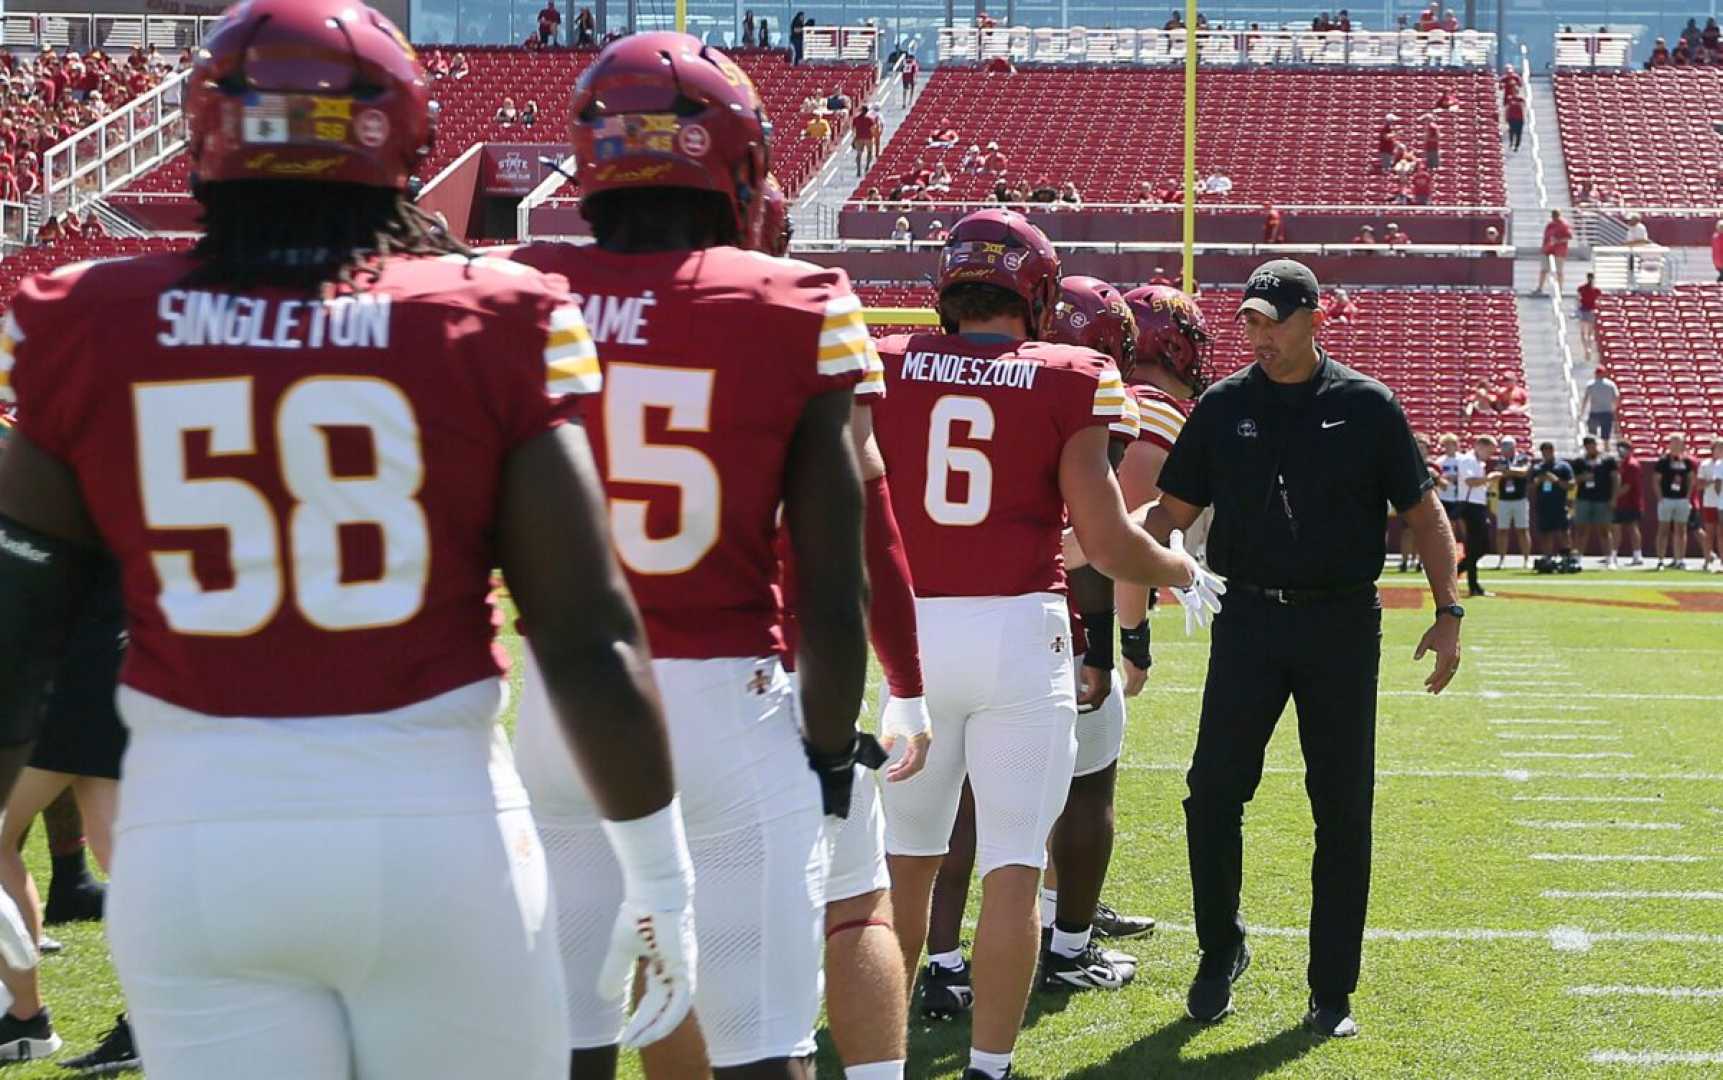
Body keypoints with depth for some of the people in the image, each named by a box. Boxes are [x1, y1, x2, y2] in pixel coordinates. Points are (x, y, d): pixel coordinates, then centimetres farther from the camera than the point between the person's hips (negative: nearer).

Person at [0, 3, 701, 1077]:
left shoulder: (91, 327, 0)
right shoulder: (491, 325, -4)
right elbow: (590, 639, -6)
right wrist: (660, 874, 5)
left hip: (197, 834, 1)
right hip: (438, 827, -1)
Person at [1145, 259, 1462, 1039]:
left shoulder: (1366, 406, 0)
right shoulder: (1222, 407, 4)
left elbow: (1421, 512, 5)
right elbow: (1171, 512, 6)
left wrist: (1448, 612, -3)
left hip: (1342, 624, -1)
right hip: (1249, 620, 1)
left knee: (1343, 812, 3)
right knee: (1213, 793, -5)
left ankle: (1333, 990, 12)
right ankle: (1221, 949, 17)